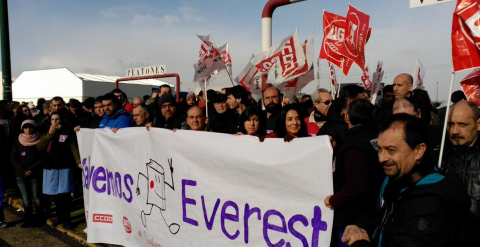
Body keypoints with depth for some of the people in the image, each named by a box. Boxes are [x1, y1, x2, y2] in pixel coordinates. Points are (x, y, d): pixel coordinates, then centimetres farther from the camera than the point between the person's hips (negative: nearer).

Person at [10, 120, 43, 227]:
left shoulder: (40, 141, -3)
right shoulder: (18, 142, 6)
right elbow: (14, 159, 4)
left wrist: (32, 169, -12)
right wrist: (23, 170, -8)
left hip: (36, 175, -2)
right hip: (21, 175, 3)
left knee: (36, 198, 0)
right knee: (25, 199, 5)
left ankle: (38, 219, 12)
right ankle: (28, 219, 15)